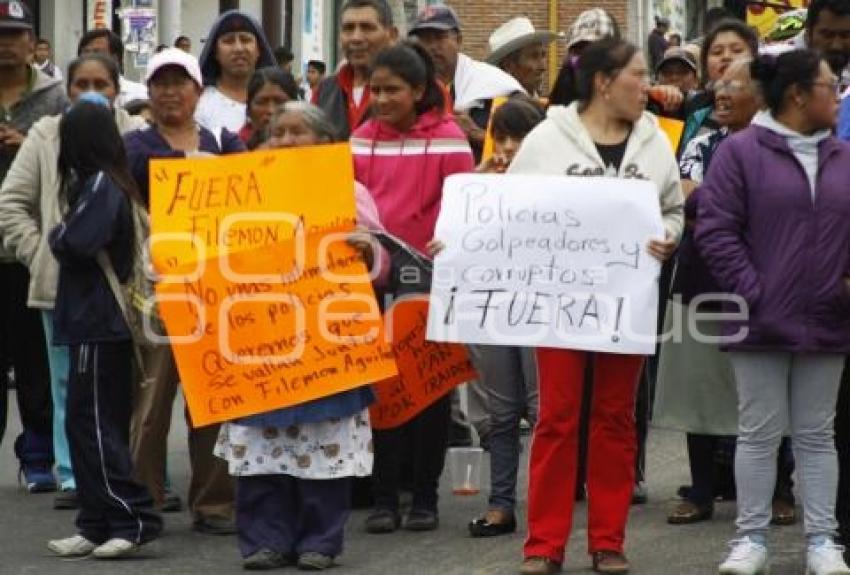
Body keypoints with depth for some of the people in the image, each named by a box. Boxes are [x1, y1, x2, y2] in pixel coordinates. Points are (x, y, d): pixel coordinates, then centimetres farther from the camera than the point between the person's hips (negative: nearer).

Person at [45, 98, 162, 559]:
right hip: (104, 321, 9)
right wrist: (64, 238, 1)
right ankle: (97, 527, 15)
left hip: (96, 325, -9)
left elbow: (75, 241, -24)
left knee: (90, 423, -6)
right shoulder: (114, 183, 13)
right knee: (90, 425, 12)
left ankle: (134, 518, -7)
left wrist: (55, 235, -6)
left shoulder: (99, 184, -14)